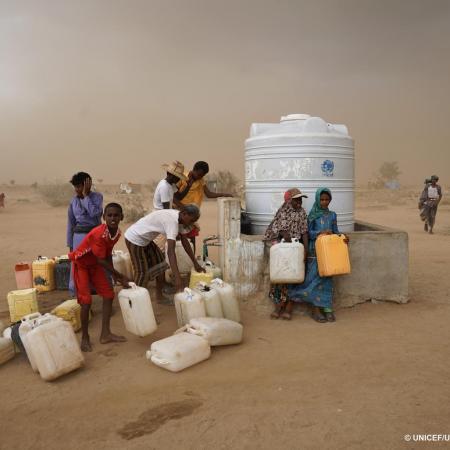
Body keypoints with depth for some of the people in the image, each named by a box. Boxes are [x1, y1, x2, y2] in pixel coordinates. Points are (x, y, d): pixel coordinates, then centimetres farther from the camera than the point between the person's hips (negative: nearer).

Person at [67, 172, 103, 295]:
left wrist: (86, 195, -14)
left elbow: (95, 213, -21)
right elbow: (70, 223, 9)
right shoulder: (73, 201, 5)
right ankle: (76, 294, 13)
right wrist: (70, 245, 9)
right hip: (79, 236, 2)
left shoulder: (97, 197, -3)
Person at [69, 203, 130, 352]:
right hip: (80, 263, -8)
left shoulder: (117, 233, -11)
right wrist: (120, 276, -21)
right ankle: (85, 337, 6)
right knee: (86, 301, -12)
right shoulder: (99, 234, -35)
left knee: (109, 295, 3)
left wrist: (115, 276, -2)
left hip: (94, 264, 8)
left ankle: (105, 334, 12)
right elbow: (101, 260, -29)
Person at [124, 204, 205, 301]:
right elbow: (170, 251, -40)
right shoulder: (172, 221, -32)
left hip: (144, 239, 10)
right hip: (134, 239, -10)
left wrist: (195, 263, 6)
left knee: (160, 263, 12)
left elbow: (184, 240, 6)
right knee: (142, 273, -6)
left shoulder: (178, 218, -2)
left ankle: (159, 297, 22)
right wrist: (177, 278, -45)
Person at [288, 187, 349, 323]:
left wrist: (343, 238, -10)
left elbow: (335, 232, 10)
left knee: (327, 278, 2)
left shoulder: (332, 215, 11)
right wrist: (320, 233, -18)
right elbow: (308, 232, -2)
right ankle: (316, 310, 0)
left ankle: (327, 308, 7)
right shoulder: (312, 215, 3)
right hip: (315, 250, -3)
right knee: (315, 278, -5)